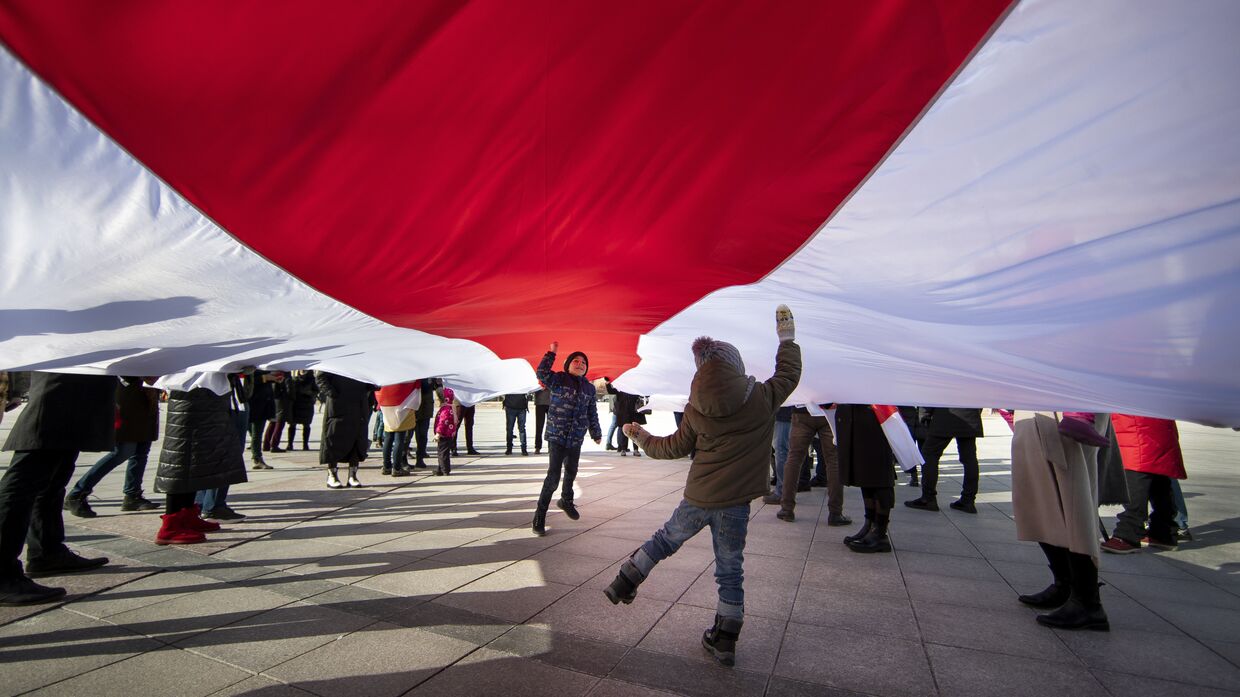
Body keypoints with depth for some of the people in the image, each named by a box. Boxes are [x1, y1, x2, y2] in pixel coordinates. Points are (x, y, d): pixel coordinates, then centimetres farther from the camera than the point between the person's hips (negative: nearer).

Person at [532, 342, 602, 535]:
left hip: (576, 439, 5)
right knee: (553, 475, -12)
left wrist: (596, 433, 24)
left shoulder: (589, 388, 8)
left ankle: (566, 501, 48)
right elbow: (542, 373, -25)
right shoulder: (559, 379, -4)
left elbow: (592, 414, 17)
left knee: (571, 472, 20)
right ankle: (539, 517, -1)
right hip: (556, 436, -5)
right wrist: (551, 353, -27)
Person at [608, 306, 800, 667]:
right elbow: (789, 374, 8)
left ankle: (623, 585, 34)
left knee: (664, 539, 23)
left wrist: (640, 436, 22)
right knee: (730, 570, 13)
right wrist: (787, 337, 23)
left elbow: (674, 447, 5)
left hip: (698, 498, 1)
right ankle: (725, 641, 23)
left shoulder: (696, 410, -6)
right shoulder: (761, 398, -9)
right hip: (735, 502, 0)